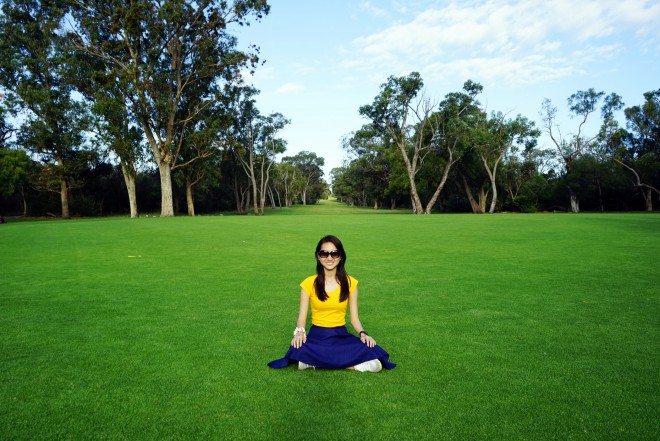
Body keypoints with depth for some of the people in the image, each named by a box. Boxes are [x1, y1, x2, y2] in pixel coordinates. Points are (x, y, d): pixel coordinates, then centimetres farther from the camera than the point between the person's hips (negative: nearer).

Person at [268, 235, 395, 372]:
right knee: (299, 351, -37)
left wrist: (363, 333, -14)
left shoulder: (350, 283, 3)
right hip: (317, 336, -2)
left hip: (342, 336, 2)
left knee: (374, 364, -27)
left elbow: (354, 318, 6)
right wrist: (299, 332, -21)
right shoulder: (309, 283, 0)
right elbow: (302, 317, 0)